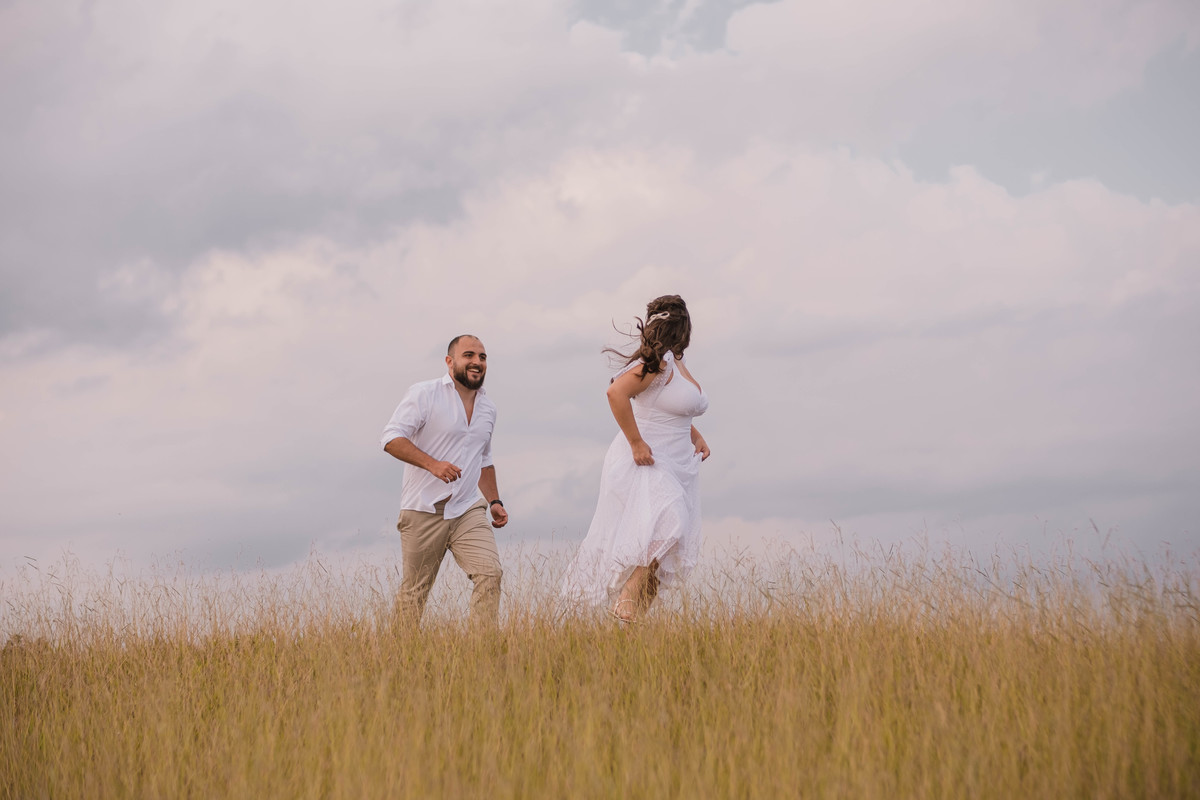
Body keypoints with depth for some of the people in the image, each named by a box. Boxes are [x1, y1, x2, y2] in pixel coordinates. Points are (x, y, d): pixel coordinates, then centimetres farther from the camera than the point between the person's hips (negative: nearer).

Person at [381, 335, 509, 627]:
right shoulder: (424, 394, -4)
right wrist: (433, 464, -25)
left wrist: (494, 501, 14)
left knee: (489, 573, -16)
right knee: (413, 591, 4)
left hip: (468, 510, 4)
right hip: (423, 511, -4)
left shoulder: (488, 408, 15)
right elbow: (392, 438, -13)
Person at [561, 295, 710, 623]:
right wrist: (636, 442, -25)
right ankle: (626, 604, -25)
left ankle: (636, 620, 8)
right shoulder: (658, 361, -15)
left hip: (674, 467, 10)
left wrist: (696, 436, 14)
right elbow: (616, 391, -29)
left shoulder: (677, 363, 15)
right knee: (666, 526, -29)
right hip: (644, 463, -10)